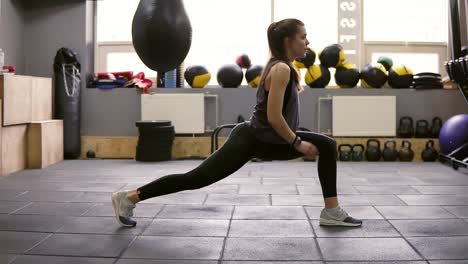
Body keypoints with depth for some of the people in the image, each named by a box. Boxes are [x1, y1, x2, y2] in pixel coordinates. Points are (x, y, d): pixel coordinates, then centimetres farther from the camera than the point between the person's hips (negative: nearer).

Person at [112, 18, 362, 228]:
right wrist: (298, 143, -14)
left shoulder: (281, 67, 11)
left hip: (267, 140, 10)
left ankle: (332, 211, 11)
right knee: (197, 177, -7)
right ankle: (129, 198, 4)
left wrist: (296, 139, 20)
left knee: (327, 145, 8)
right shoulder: (281, 69, -19)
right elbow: (274, 117, -24)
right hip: (249, 139, -10)